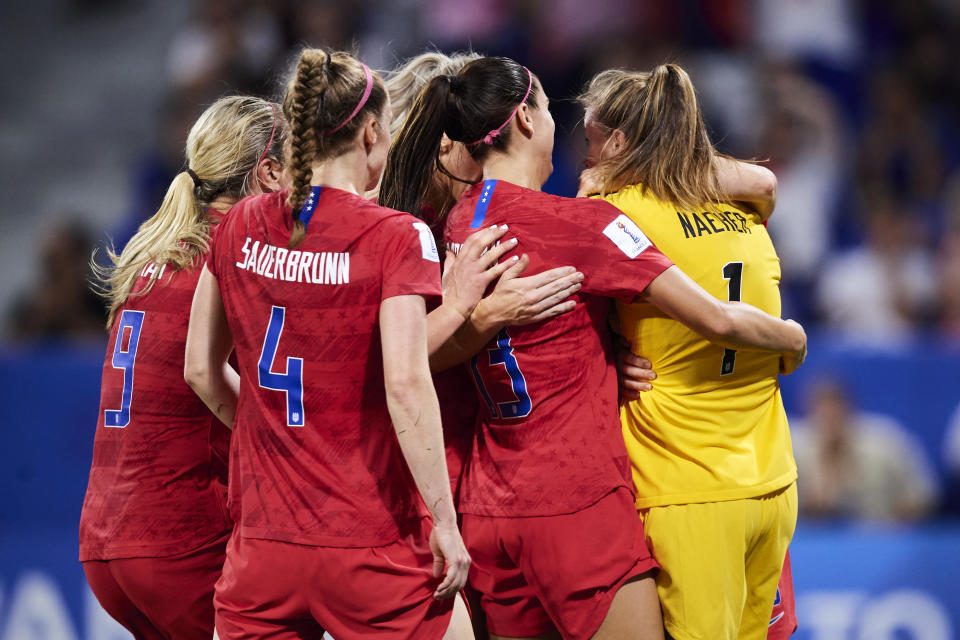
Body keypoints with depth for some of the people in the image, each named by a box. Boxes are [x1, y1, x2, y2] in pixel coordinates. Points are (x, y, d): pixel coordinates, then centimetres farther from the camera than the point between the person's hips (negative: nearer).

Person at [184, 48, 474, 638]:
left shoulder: (241, 227, 4)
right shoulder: (397, 237, -10)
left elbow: (201, 372, 11)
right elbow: (406, 385, -19)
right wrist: (445, 522, -15)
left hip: (264, 545, 4)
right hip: (372, 546, -4)